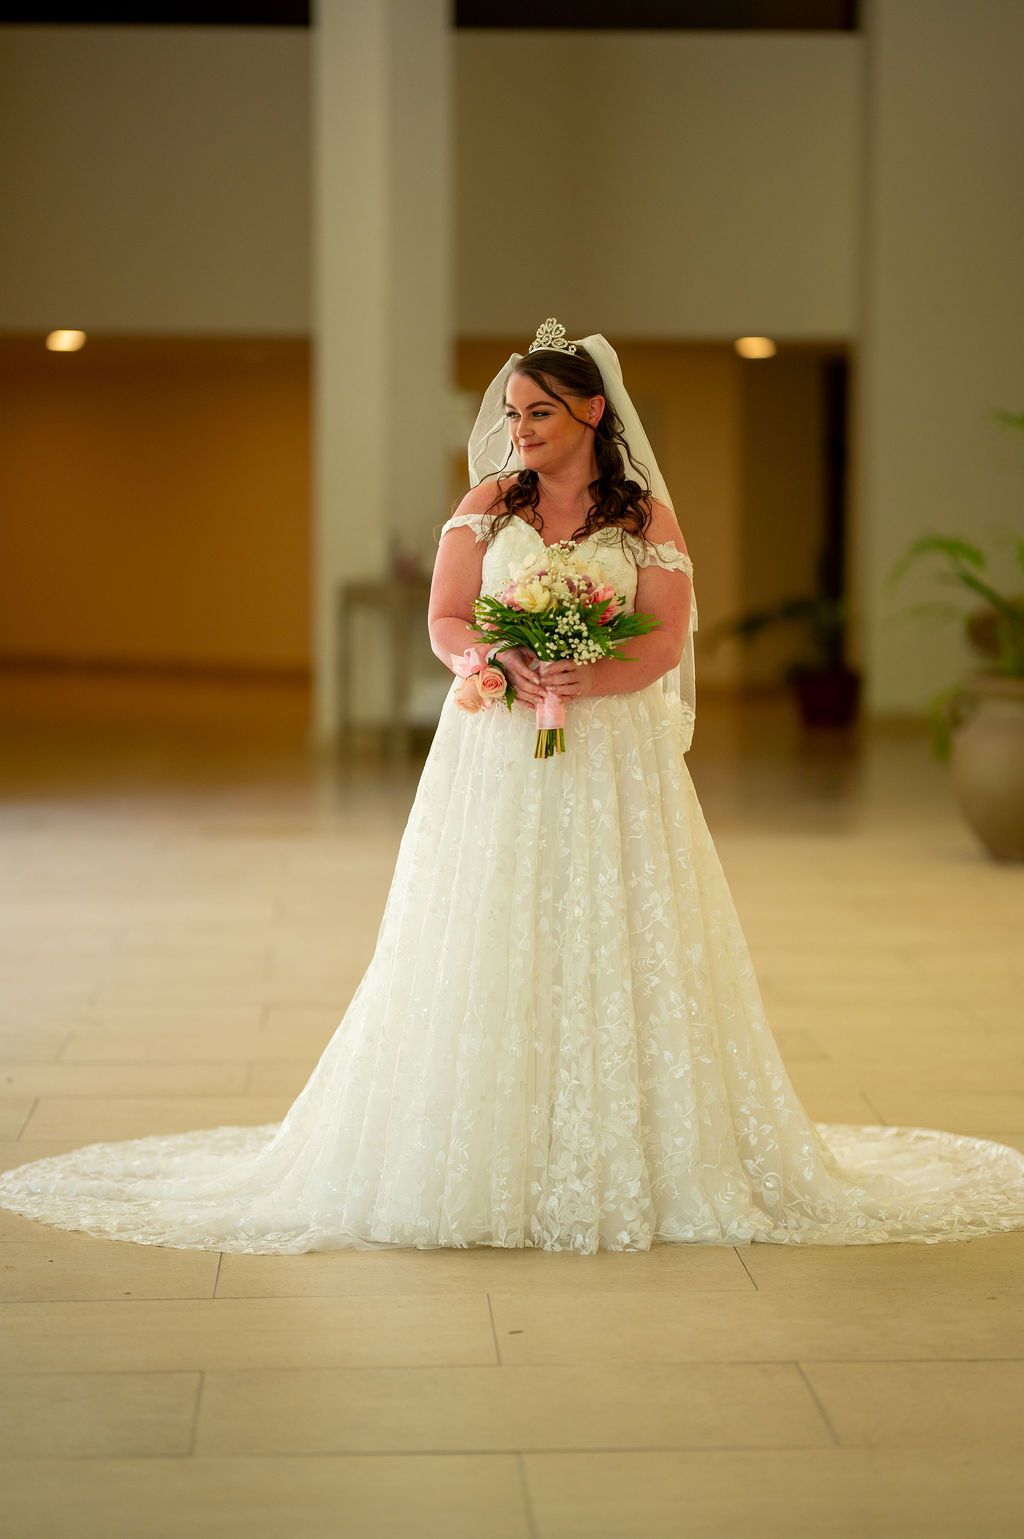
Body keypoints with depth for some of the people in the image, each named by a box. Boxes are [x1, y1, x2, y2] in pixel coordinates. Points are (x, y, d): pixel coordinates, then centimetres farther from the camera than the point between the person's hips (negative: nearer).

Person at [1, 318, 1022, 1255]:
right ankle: (490, 1160, 6)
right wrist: (505, 664, -20)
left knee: (614, 951, -1)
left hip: (611, 761, -1)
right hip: (495, 758, 1)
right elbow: (445, 624, 2)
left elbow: (666, 640, -5)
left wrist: (585, 681, -23)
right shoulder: (486, 505, 9)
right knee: (492, 957, -1)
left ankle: (619, 1167, 8)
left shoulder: (646, 516, 4)